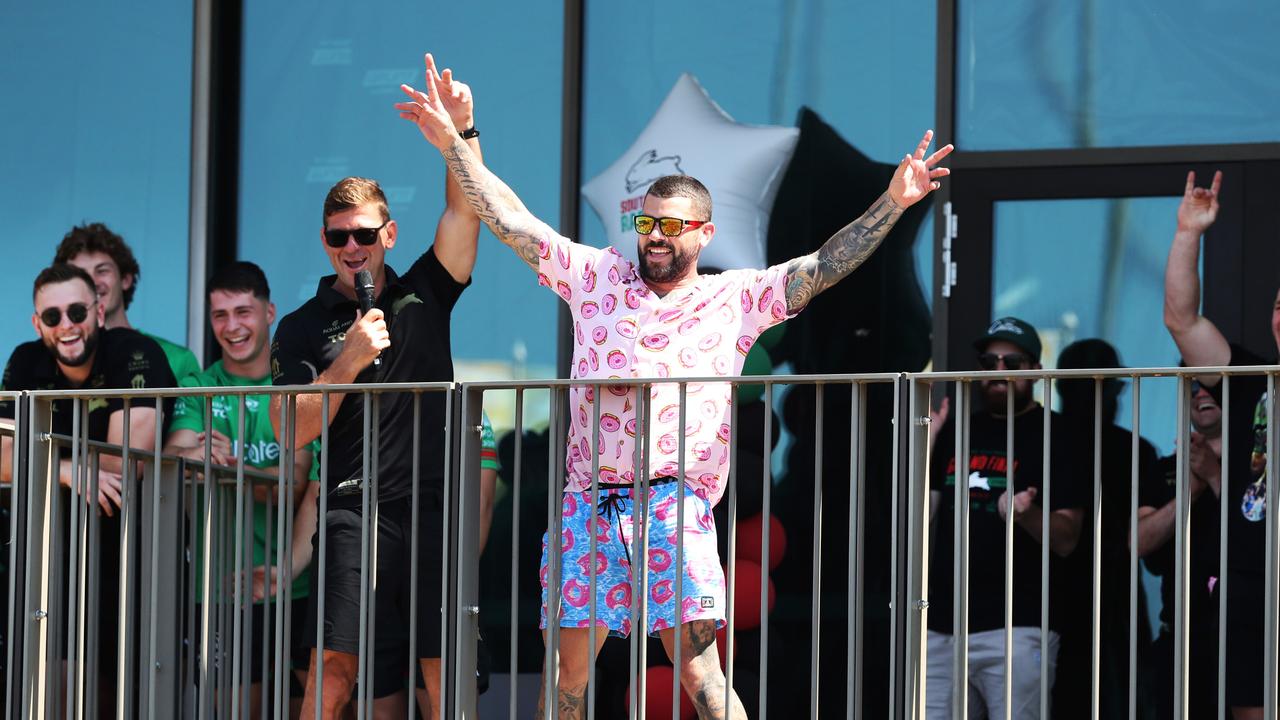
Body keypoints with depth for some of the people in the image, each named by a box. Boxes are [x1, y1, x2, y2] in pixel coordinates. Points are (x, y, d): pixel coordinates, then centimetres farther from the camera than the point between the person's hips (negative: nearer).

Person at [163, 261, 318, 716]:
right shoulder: (199, 389, 8)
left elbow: (297, 485, -10)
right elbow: (169, 459, -8)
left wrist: (229, 466, -28)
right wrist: (190, 454, -32)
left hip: (299, 580, -2)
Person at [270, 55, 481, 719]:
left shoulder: (423, 295, 14)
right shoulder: (302, 328, 8)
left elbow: (464, 212, 3)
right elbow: (292, 431, -1)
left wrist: (461, 129, -11)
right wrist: (350, 359, -11)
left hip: (437, 506, 2)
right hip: (357, 508, -2)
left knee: (445, 667, -3)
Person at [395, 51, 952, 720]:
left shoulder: (735, 300, 8)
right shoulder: (596, 276, 13)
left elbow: (823, 267, 2)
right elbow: (511, 221, 13)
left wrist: (892, 204, -9)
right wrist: (452, 144, 8)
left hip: (674, 504, -3)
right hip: (587, 505, 3)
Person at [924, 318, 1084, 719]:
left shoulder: (1055, 434, 0)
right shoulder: (957, 431, 17)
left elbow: (1066, 540, -6)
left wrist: (1024, 514, -26)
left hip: (1017, 627, -5)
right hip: (943, 626, 5)